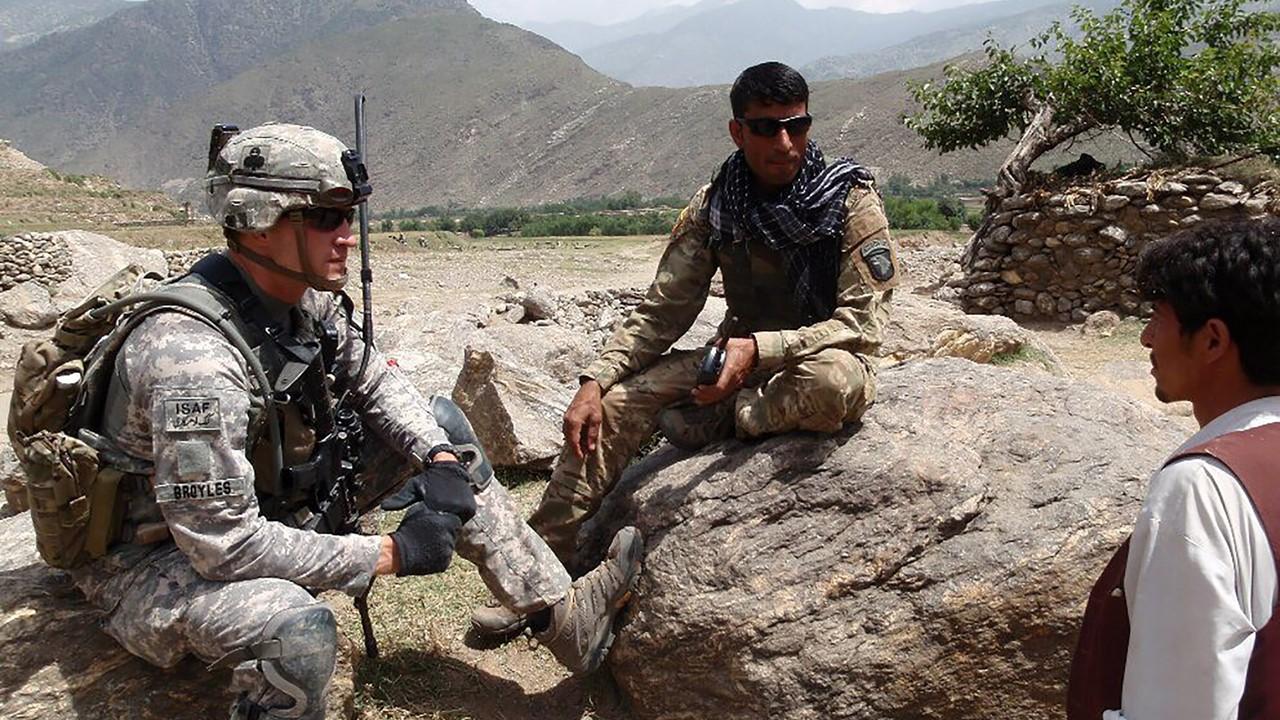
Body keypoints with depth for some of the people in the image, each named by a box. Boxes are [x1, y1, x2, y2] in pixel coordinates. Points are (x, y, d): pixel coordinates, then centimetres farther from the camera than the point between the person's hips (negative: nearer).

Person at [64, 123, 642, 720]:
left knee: (436, 424, 3)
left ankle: (566, 616, 4)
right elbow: (224, 546, -33)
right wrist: (391, 553, -26)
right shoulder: (192, 354, -34)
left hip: (266, 503, 9)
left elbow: (375, 381, 8)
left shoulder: (308, 298, -8)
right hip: (158, 558, -8)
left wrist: (443, 461, -10)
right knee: (296, 628, -41)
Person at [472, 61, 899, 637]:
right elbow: (661, 311, -3)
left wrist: (760, 348, -33)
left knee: (834, 379, -41)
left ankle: (713, 423, -12)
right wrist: (594, 381, -17)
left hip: (822, 358, -3)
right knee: (615, 404, -15)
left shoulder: (851, 199, -14)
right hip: (744, 357, 4)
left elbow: (864, 322, -20)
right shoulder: (713, 206, -4)